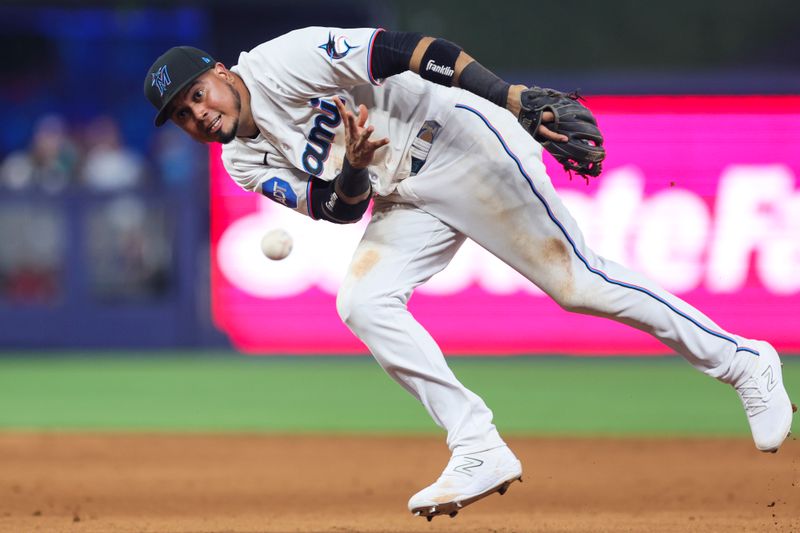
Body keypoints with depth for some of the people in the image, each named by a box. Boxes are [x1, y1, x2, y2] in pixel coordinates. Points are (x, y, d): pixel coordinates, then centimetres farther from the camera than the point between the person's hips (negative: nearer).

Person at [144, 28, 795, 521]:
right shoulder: (246, 163, 7)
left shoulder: (279, 63, -15)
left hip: (459, 143, -8)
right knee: (362, 304, -12)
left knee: (577, 284, -11)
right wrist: (351, 171, -23)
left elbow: (398, 50, -21)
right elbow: (343, 209, 3)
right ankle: (480, 451, -12)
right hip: (405, 197, 8)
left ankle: (743, 362, 0)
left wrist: (513, 98, -29)